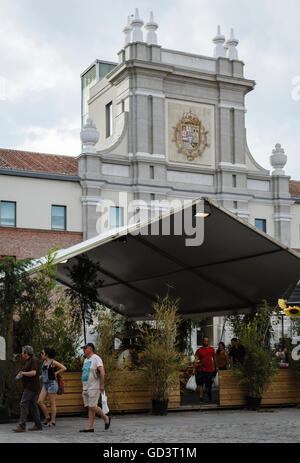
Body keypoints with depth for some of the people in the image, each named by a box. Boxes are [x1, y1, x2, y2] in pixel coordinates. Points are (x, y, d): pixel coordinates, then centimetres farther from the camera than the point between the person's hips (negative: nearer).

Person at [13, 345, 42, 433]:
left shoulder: (34, 360, -13)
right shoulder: (28, 361, 17)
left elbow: (33, 373, -24)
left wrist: (23, 373, -11)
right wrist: (21, 374, 6)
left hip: (31, 387, -10)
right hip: (28, 387, 10)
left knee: (24, 404, -13)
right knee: (33, 405, 9)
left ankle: (22, 426, -14)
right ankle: (38, 425, 11)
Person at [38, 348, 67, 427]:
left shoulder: (53, 362, -12)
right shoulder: (45, 362, 12)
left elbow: (64, 368, -16)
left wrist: (55, 373, -10)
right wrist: (41, 376, 9)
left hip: (52, 384, -8)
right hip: (45, 385, 8)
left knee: (52, 403, -2)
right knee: (40, 401, -1)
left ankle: (53, 421, 5)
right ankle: (47, 418, 12)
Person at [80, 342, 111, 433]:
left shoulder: (96, 358, -11)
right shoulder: (86, 360, 17)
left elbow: (102, 371, -19)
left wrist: (102, 385, -23)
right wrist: (84, 387, 21)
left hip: (94, 388, -8)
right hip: (86, 388, 9)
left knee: (93, 407, -11)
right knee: (90, 408, 6)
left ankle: (106, 418, 9)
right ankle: (90, 427, 5)